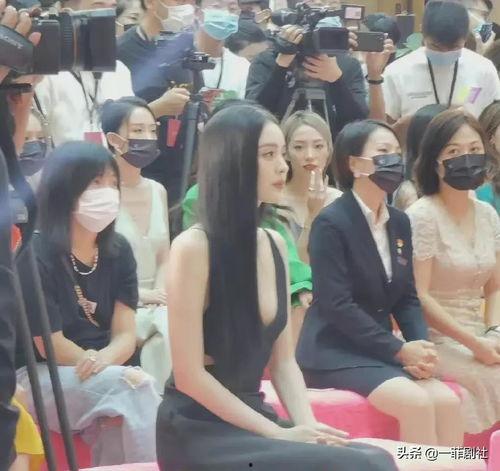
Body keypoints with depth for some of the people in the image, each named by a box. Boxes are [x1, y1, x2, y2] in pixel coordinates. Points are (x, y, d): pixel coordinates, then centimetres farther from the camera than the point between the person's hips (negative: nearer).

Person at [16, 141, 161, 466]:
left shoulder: (118, 251, 4)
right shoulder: (35, 258, -14)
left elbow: (126, 335, -2)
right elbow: (52, 347, -12)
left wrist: (102, 360, -25)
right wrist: (114, 373, -17)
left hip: (108, 373, 5)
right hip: (41, 379, -4)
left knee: (121, 425, -29)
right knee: (132, 390, -30)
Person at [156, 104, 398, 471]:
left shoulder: (275, 245, 9)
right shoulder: (194, 247, -12)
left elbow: (283, 361, 11)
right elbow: (189, 375, -14)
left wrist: (307, 425, -7)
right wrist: (279, 434, -15)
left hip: (251, 417, 6)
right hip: (198, 430, -6)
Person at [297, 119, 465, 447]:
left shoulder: (399, 222, 12)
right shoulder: (331, 223, -11)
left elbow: (407, 297, 12)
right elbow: (337, 305, -18)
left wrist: (422, 346, -9)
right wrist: (399, 349, -19)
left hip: (381, 351, 7)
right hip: (335, 352, -7)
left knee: (447, 401, -17)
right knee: (416, 402, -28)